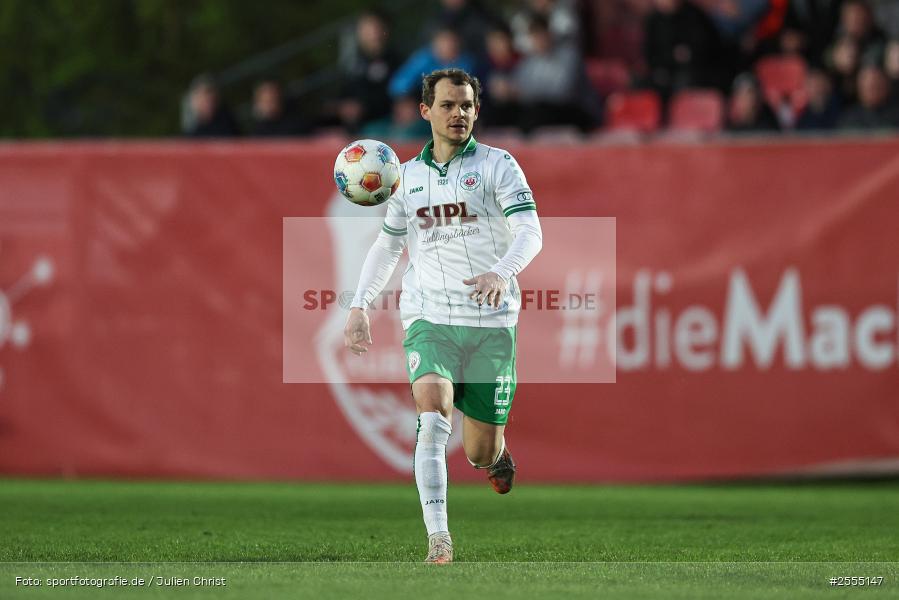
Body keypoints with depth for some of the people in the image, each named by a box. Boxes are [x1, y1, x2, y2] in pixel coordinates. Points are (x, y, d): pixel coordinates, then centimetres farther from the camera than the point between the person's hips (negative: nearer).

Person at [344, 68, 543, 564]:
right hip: (429, 319, 2)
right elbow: (387, 245, 24)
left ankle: (496, 453, 42)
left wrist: (503, 271, -31)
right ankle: (437, 537, -25)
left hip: (492, 322, -1)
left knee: (480, 453, 4)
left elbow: (530, 230, -11)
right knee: (433, 419, -24)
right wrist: (359, 306, 15)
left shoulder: (497, 165, 0)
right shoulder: (408, 175, 12)